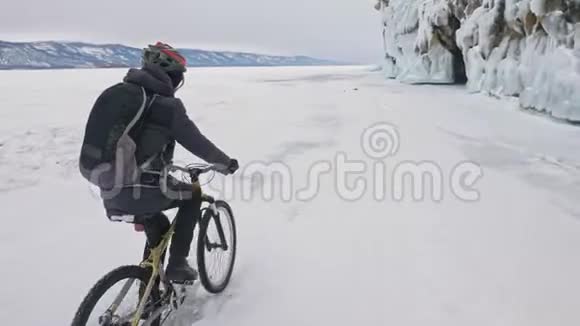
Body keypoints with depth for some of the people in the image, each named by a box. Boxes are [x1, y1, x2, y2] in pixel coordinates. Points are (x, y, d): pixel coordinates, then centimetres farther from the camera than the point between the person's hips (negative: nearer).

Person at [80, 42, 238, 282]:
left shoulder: (119, 92, 13)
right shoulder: (166, 105, -10)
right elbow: (197, 143, -3)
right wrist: (227, 163, 14)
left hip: (110, 194, 7)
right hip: (140, 194, -7)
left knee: (159, 228, 31)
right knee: (193, 196, 20)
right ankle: (177, 264, 17)